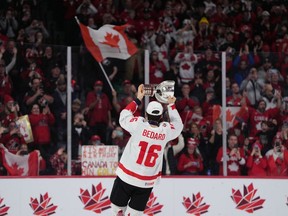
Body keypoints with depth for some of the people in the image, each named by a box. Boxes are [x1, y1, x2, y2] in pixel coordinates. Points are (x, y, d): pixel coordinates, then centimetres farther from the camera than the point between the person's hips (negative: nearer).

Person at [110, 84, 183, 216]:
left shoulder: (139, 125, -14)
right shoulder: (166, 130, -7)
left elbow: (124, 116, 4)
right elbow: (178, 125, 15)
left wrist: (138, 99, 9)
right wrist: (171, 105, 22)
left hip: (126, 176, -2)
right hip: (147, 182, 2)